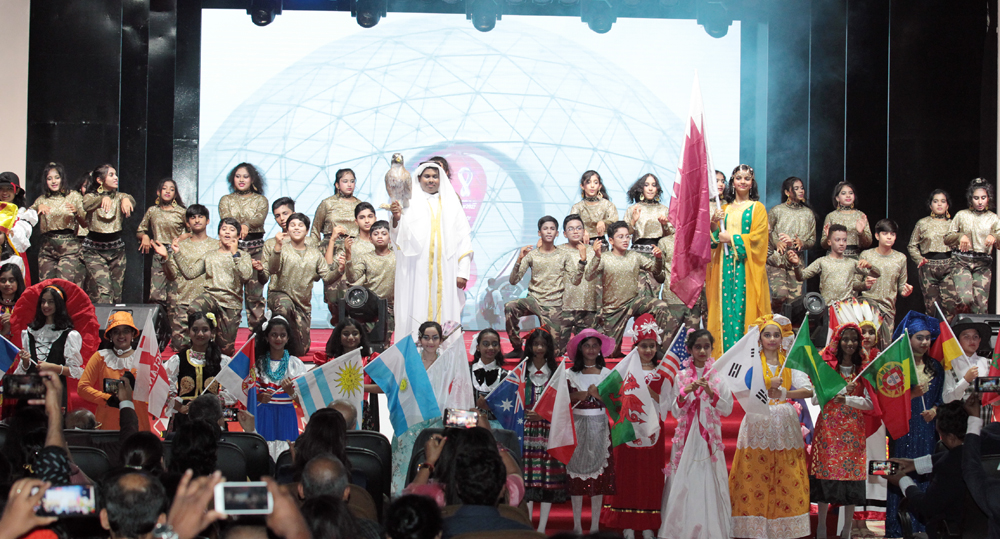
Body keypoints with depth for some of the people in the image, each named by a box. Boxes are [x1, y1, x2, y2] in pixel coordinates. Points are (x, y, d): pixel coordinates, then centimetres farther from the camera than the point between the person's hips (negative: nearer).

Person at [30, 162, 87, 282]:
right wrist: (38, 208, -12)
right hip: (47, 248, 3)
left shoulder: (74, 196, 6)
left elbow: (85, 224, 2)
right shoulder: (42, 200, 13)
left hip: (69, 246, -3)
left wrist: (76, 212, -16)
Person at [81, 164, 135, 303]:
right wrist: (103, 198, -46)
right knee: (103, 290, -19)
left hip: (116, 250, 3)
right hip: (94, 250, -3)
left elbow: (131, 201, -17)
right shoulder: (91, 197, 0)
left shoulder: (119, 197, 6)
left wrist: (126, 200, -43)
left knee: (116, 292, 6)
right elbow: (86, 204, -25)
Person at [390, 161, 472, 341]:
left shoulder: (451, 204, 13)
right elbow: (398, 237, -2)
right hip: (416, 270, -2)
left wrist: (463, 272, -1)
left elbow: (463, 238, 8)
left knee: (444, 313, -1)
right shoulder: (409, 203, 6)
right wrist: (396, 219, -24)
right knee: (417, 314, -5)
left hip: (445, 271, 2)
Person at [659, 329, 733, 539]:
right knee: (684, 483, -2)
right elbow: (675, 412, 3)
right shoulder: (681, 377, 6)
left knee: (708, 482, -5)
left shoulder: (718, 376, 3)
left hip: (709, 437, -1)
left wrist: (711, 392, -16)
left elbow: (728, 409, -2)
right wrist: (685, 392, -13)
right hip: (686, 436, 1)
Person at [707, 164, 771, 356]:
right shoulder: (725, 209, 17)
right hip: (725, 265, 3)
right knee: (726, 305, -3)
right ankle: (725, 353, -2)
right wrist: (714, 224, -4)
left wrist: (732, 239, -10)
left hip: (747, 266, -3)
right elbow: (714, 238, 15)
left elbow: (758, 236, -5)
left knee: (744, 304, -9)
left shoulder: (757, 208, 6)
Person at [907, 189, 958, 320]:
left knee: (950, 303, -13)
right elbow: (912, 246, 14)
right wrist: (919, 259, -1)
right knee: (931, 304, -2)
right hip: (929, 266, 0)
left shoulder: (952, 224, 14)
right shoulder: (922, 224, 10)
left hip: (949, 266, 0)